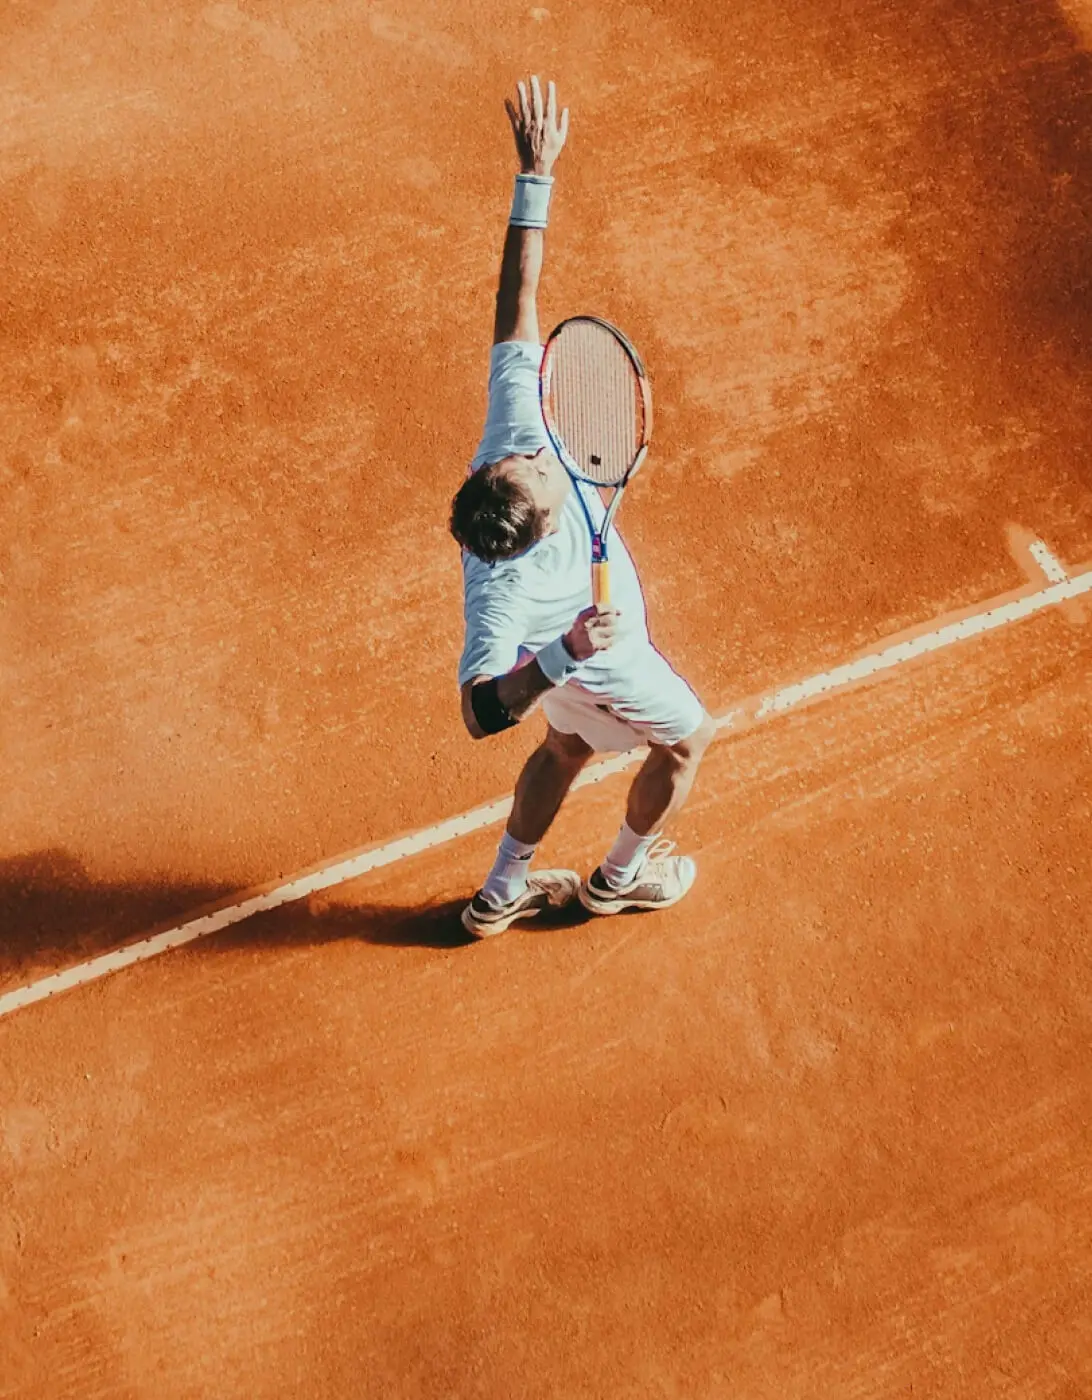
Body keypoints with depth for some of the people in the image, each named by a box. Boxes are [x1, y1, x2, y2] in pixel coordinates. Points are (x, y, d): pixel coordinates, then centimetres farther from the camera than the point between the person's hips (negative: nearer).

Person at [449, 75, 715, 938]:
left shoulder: (515, 436, -38)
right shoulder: (501, 593, -50)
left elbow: (519, 305, -36)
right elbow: (481, 712, -52)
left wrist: (538, 176, -38)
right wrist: (560, 658, -65)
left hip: (576, 640, 6)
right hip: (599, 664, -6)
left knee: (566, 748, 31)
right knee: (688, 740, 23)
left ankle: (503, 893, 52)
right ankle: (621, 877, 49)